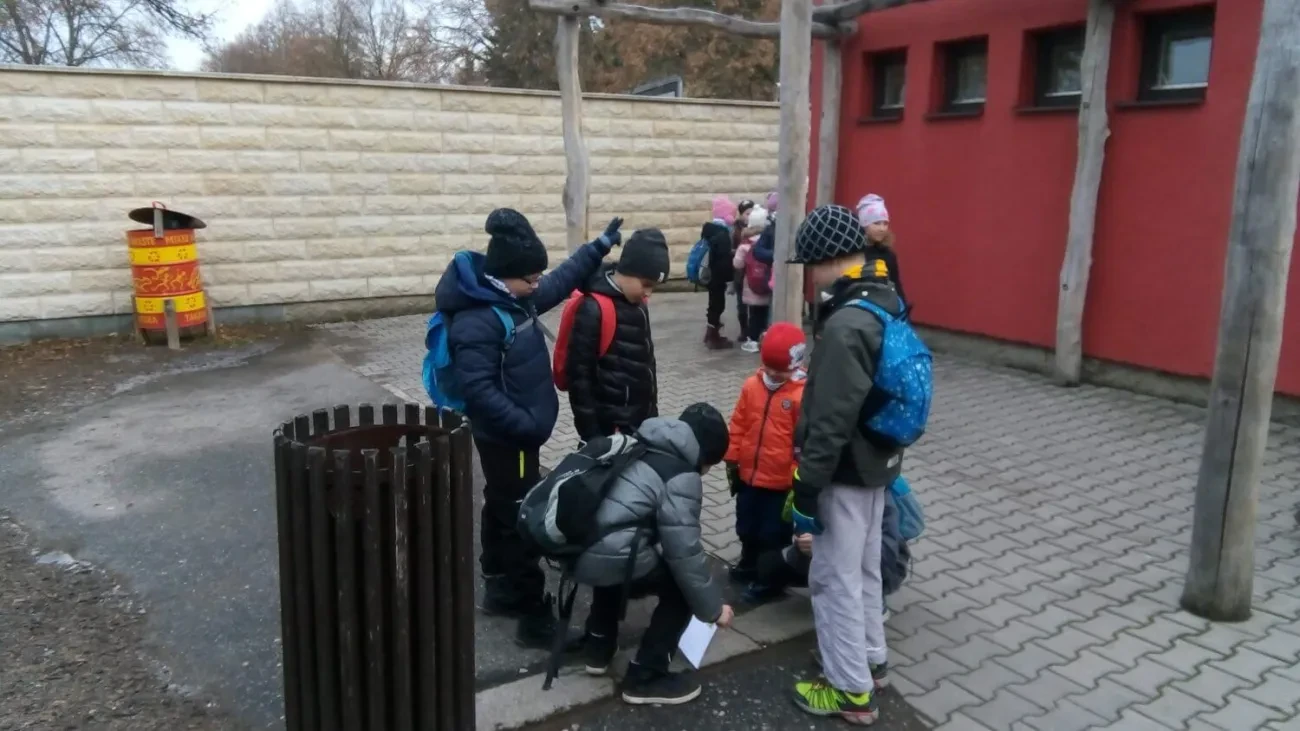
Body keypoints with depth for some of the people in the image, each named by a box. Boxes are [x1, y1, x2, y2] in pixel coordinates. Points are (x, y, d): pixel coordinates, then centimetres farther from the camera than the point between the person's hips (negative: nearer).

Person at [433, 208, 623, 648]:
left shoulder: (514, 299, 3)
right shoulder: (476, 320, -26)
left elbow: (559, 284, 20)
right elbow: (479, 390, -30)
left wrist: (599, 247, 19)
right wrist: (527, 426, -27)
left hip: (515, 435, 10)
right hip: (507, 438, -10)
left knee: (503, 512, 20)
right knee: (522, 521, -3)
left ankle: (500, 588, 36)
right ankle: (535, 616, 5)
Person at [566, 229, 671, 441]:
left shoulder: (639, 303, 6)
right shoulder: (593, 309, -19)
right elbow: (579, 375, -17)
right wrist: (591, 433, -16)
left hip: (642, 420, 8)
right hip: (611, 425, -8)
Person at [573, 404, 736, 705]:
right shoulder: (681, 477, -4)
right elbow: (684, 552, -7)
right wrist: (712, 608, 5)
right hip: (608, 557, -9)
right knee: (681, 588, 8)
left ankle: (599, 648, 43)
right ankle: (644, 677, 13)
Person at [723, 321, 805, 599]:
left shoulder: (803, 395, -17)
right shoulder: (752, 385, -1)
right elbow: (738, 425, 6)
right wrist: (732, 460, 7)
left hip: (782, 481, -5)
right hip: (749, 474, 5)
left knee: (773, 534, 9)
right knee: (746, 526, 22)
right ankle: (748, 564, 45)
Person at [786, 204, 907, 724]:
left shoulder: (846, 325, -27)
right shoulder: (886, 301, 5)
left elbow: (831, 421, -26)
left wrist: (807, 487, -18)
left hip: (848, 472, -9)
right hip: (877, 463, 9)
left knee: (834, 578, 4)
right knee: (864, 566, 23)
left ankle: (851, 691, 17)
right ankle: (870, 657, 40)